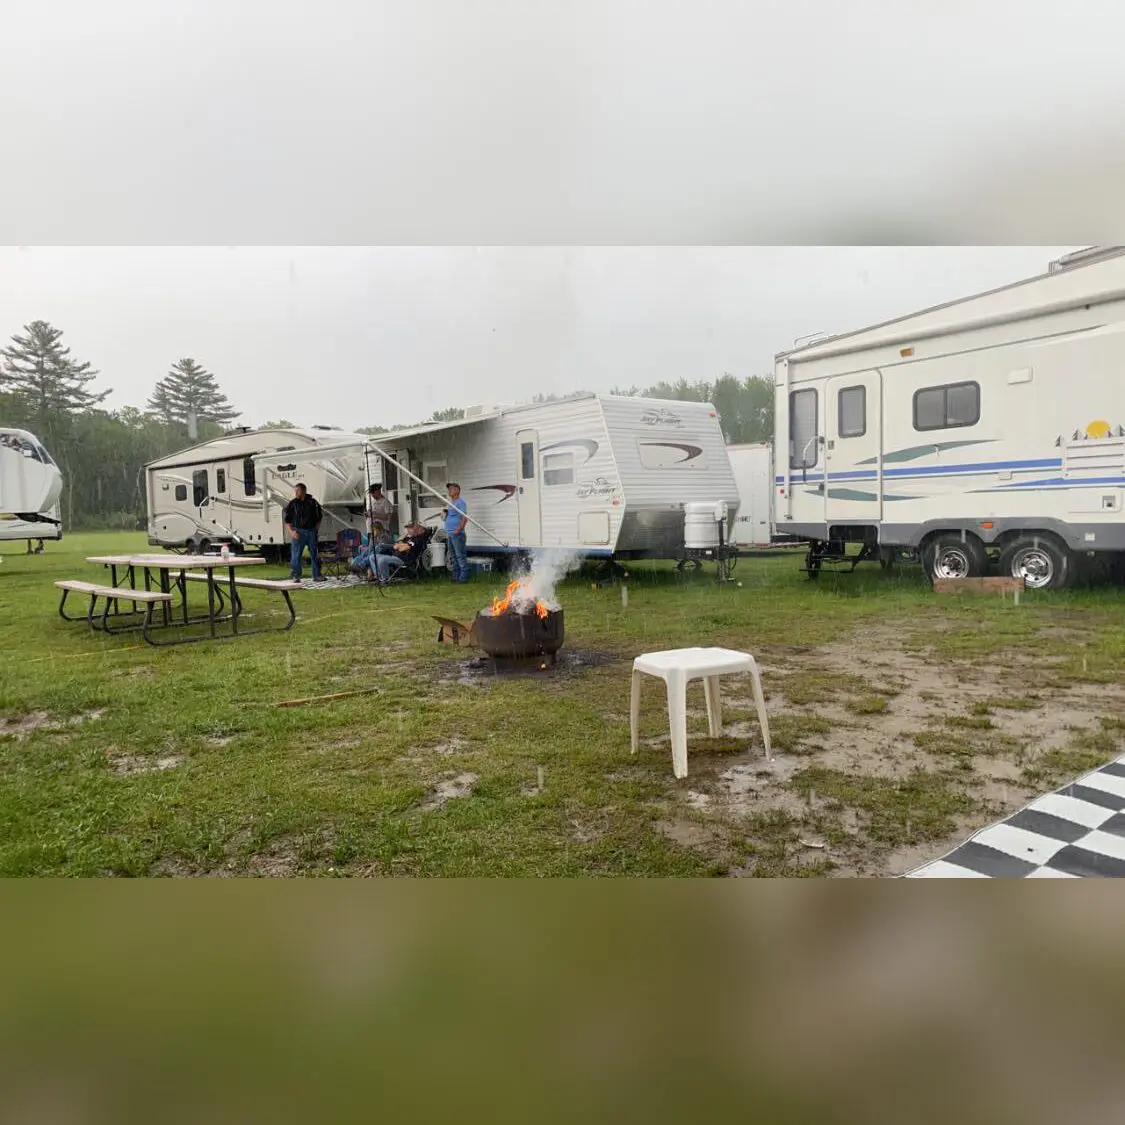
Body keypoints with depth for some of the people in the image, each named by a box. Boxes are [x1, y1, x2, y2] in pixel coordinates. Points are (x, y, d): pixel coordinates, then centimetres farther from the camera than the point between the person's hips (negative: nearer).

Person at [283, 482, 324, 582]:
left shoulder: (312, 502, 6)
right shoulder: (292, 504, 1)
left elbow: (318, 518, 15)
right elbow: (287, 521, 3)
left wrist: (317, 530, 5)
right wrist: (291, 532, -11)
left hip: (311, 532, 2)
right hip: (298, 532, -2)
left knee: (315, 555, 7)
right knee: (296, 555, -4)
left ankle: (316, 575, 16)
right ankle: (296, 576, 5)